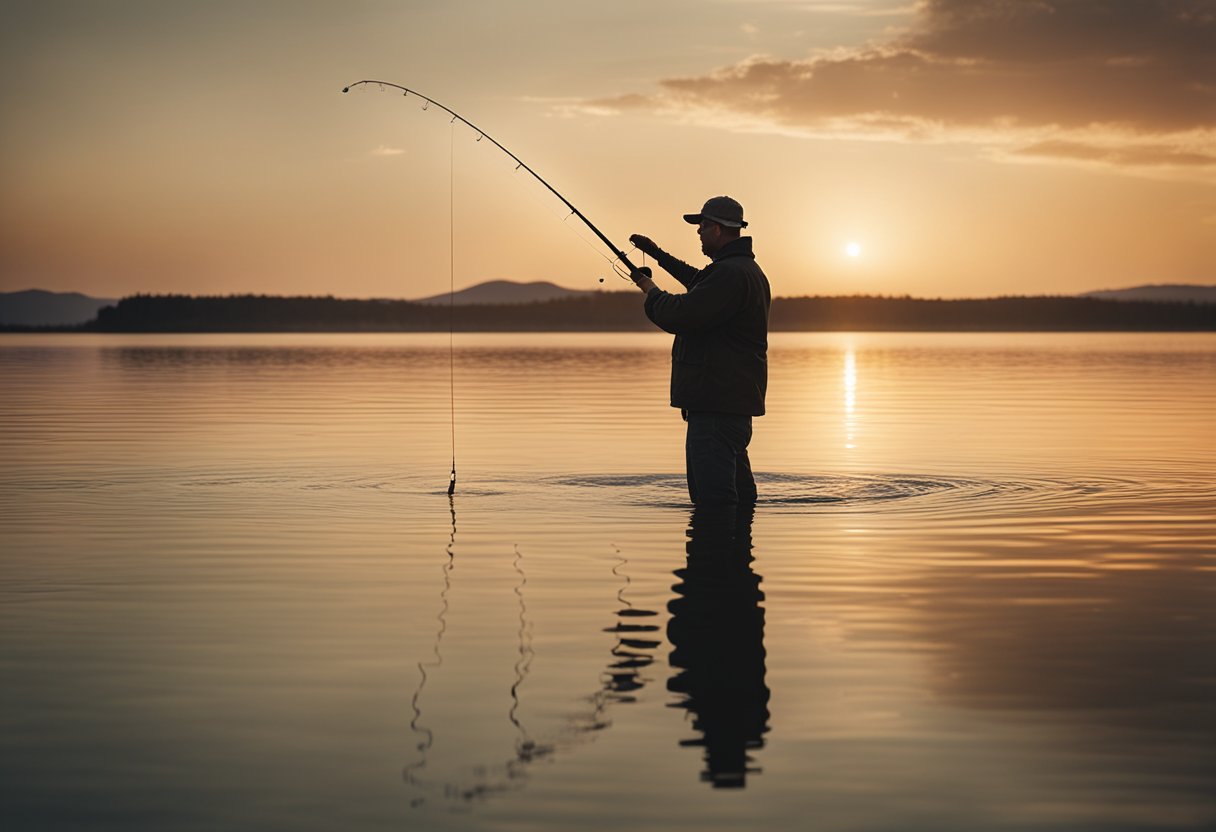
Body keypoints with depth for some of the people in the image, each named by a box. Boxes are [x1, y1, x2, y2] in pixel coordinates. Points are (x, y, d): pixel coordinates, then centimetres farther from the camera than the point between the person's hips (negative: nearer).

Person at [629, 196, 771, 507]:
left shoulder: (730, 274, -18)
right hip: (734, 400, 11)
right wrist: (658, 254, 43)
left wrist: (650, 290, -3)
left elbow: (678, 316, -23)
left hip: (717, 404, -11)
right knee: (739, 494, 17)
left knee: (715, 497, -14)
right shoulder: (745, 269, 18)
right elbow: (698, 282, 39)